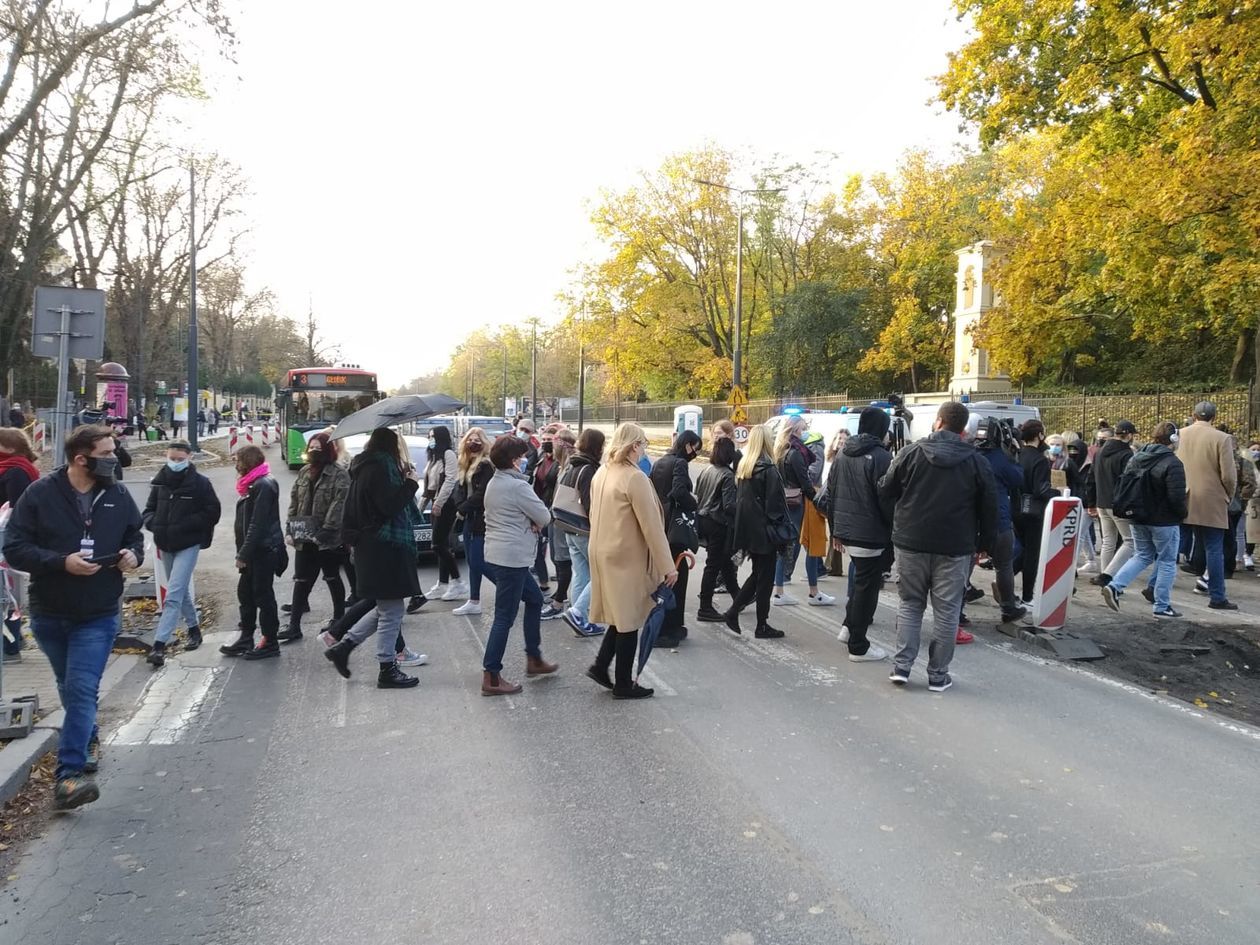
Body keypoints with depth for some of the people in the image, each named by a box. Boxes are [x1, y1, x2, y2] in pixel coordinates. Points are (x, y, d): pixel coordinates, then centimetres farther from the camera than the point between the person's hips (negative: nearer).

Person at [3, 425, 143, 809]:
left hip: (99, 615, -1)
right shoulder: (40, 494, -10)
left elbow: (135, 535, 13)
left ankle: (69, 772, -8)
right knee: (70, 687, 20)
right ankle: (88, 739, 44)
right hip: (49, 614, 1)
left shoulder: (118, 495, -2)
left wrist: (133, 554, -10)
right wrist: (62, 563, -24)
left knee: (81, 690, -10)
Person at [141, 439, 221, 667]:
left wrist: (184, 526, -17)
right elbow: (148, 511, 13)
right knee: (182, 591, 19)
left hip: (188, 545, -6)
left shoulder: (200, 483, -9)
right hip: (165, 545, 6)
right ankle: (194, 629, 37)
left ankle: (159, 644, -14)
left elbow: (213, 512, -10)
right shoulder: (160, 482, 4)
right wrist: (155, 523, -10)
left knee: (173, 595, -12)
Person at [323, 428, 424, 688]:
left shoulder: (369, 467, 14)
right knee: (391, 610, 0)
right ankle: (387, 670, 9)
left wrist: (404, 480, 8)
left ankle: (343, 646, 21)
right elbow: (389, 505, -23)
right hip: (384, 548, -10)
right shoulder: (379, 468, -15)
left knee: (387, 607, 19)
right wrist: (411, 483, -12)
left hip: (376, 547, 10)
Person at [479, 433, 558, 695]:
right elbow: (544, 517, -12)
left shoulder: (493, 483, 12)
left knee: (534, 599, 22)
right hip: (512, 558, -10)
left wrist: (531, 521, -2)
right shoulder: (517, 485, -17)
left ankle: (534, 659, 29)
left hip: (496, 554, 10)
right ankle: (491, 677, 0)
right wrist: (538, 520, 9)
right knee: (505, 617, -4)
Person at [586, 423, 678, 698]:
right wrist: (667, 566, -16)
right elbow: (652, 526, -20)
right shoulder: (635, 478, -20)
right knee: (629, 618, 4)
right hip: (627, 557, -8)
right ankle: (623, 684, 13)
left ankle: (600, 666, 19)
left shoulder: (602, 473, 6)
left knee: (621, 614, 20)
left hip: (603, 552, 8)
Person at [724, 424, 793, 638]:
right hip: (764, 532, -7)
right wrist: (783, 532, -10)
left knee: (757, 574, 20)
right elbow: (775, 504, -16)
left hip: (747, 530, 7)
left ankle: (733, 612, 16)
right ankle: (762, 626, 11)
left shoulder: (743, 467, 8)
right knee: (765, 577, 4)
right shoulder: (768, 469, -15)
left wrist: (742, 528, 17)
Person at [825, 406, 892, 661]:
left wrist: (835, 530, 20)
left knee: (860, 578, 25)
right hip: (870, 534, -8)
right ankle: (858, 647, 8)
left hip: (845, 531, 8)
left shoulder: (842, 454, 11)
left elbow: (831, 495, 14)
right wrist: (896, 530, -6)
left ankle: (849, 626, 29)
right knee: (867, 586, 2)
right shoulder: (880, 457, -14)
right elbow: (886, 499, -18)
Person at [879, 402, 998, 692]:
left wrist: (900, 523, 19)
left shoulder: (911, 453, -4)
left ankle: (901, 666, 10)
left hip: (911, 542, 1)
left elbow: (885, 492, 1)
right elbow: (989, 506, 2)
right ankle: (938, 674, 12)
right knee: (946, 610, 8)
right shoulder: (976, 461, -1)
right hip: (955, 547, 0)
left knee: (910, 603, 14)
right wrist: (985, 543, 12)